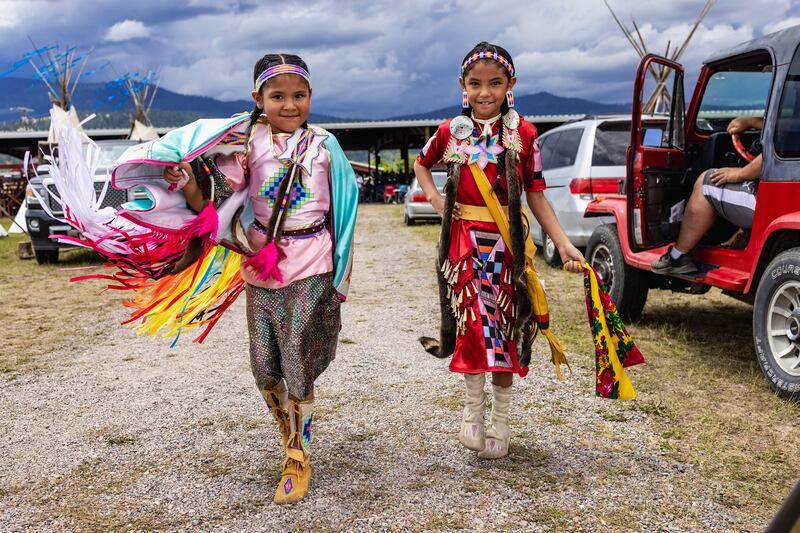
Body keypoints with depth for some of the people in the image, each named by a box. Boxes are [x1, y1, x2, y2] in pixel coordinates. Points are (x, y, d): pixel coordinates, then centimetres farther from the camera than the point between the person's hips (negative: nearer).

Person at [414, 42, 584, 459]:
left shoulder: (523, 134, -2)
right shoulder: (451, 132, 3)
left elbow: (536, 195, 0)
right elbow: (421, 163, 22)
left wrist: (563, 244, -7)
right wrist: (433, 196, 3)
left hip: (507, 243, 0)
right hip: (464, 240, 0)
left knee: (504, 325, 7)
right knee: (473, 320, -6)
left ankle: (500, 421, 22)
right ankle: (474, 405, 16)